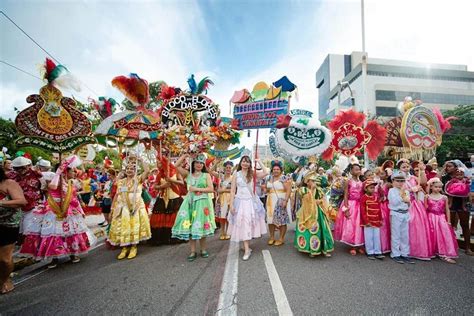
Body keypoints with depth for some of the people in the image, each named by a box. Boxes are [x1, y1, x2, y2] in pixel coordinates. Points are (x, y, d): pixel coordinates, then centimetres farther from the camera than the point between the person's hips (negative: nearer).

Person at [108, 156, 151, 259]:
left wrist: (141, 161, -9)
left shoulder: (138, 179, -1)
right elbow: (117, 195, 12)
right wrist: (112, 207, 8)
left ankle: (134, 247, 13)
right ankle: (124, 247, 18)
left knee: (134, 225, 0)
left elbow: (146, 171, -18)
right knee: (123, 226, 5)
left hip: (135, 206, -3)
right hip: (122, 207, 4)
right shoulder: (121, 182, 10)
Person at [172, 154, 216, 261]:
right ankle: (193, 251, 10)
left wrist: (197, 189, -10)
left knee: (200, 225, 1)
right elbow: (177, 165, 3)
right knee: (189, 226, -1)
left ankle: (203, 249, 18)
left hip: (202, 202, -2)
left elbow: (211, 189, -5)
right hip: (190, 202, 2)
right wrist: (185, 155, 2)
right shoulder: (188, 174, 10)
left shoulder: (206, 175, 4)